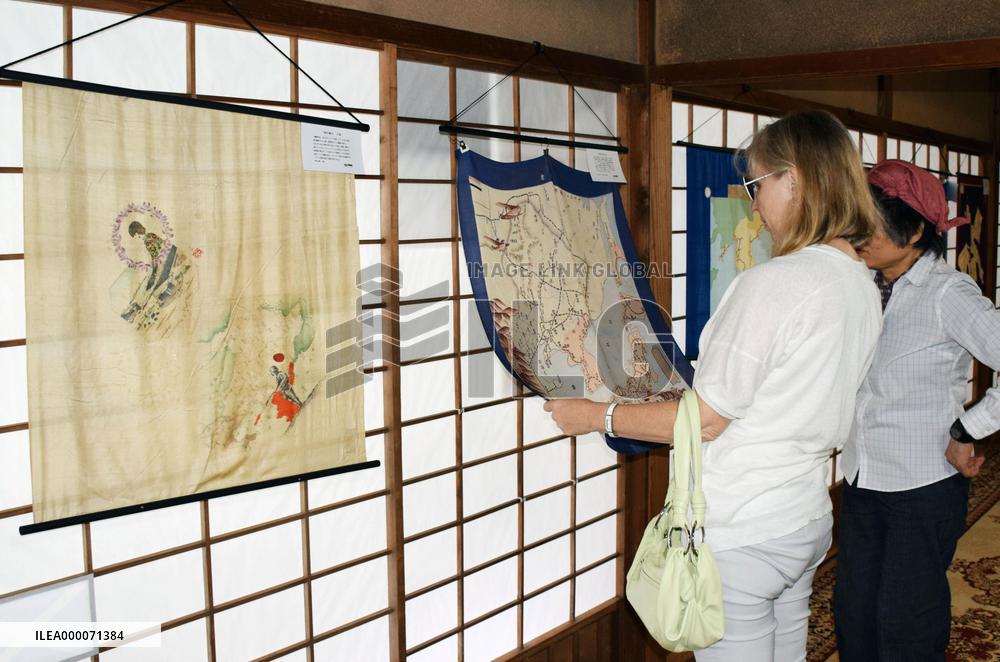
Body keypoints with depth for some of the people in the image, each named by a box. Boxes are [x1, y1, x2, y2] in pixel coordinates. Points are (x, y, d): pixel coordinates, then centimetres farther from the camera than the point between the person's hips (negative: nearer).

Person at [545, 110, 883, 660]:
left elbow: (704, 420, -17)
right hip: (808, 522, 9)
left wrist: (596, 416, -7)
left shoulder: (773, 284, -22)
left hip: (737, 537, -8)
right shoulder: (863, 287, 5)